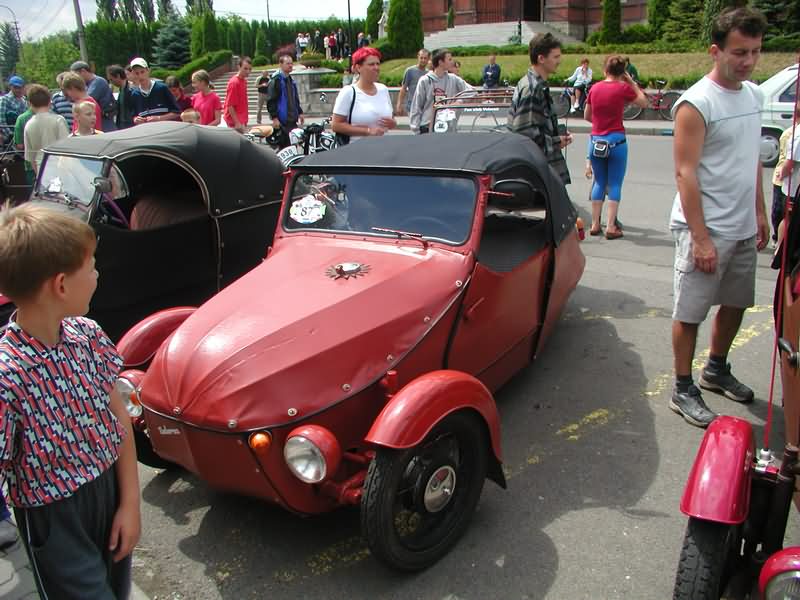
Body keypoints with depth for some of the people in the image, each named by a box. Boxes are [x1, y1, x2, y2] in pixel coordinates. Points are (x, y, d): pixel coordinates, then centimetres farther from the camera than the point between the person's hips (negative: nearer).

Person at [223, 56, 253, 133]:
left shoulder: (244, 81, 10)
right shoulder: (234, 82, -16)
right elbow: (230, 106, -18)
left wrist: (244, 121, 16)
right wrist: (237, 123, -21)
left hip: (241, 120, 9)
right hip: (235, 122, -9)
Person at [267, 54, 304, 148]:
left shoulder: (291, 80, 19)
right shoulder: (276, 80, -8)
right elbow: (271, 101, -13)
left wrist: (299, 112, 20)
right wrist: (274, 117, -19)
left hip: (292, 119, 8)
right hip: (281, 120, -8)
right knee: (284, 145, -9)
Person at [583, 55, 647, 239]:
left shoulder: (594, 88, 3)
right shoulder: (623, 88, -7)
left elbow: (587, 116, 13)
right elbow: (644, 102, 8)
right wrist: (631, 82, 11)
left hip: (596, 141, 4)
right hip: (616, 141, -3)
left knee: (599, 183, 13)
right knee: (615, 184, 3)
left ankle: (595, 225, 14)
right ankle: (611, 227, 1)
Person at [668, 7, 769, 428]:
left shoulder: (753, 95, 10)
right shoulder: (696, 104, -15)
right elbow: (685, 173, -19)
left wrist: (760, 213, 17)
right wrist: (701, 238, -22)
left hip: (744, 229, 8)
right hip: (705, 229, -8)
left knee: (735, 304, 18)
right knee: (690, 313, 1)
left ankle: (716, 370, 37)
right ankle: (683, 390, 14)